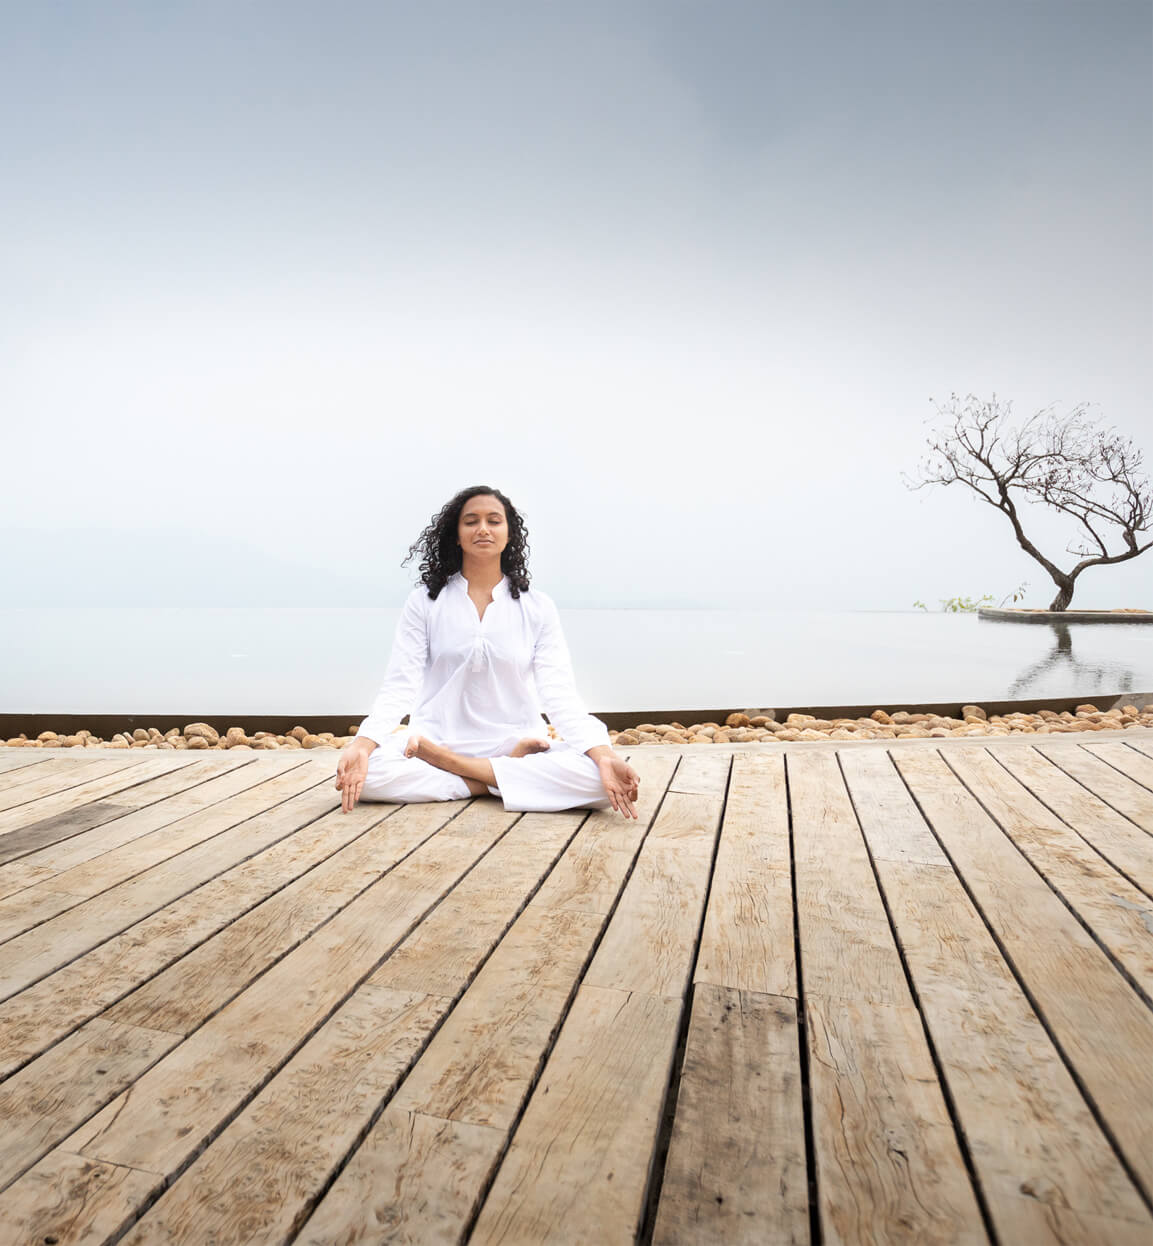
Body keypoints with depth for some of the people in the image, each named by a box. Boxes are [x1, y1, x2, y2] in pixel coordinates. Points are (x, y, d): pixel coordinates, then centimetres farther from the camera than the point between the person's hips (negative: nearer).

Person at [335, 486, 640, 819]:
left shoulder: (537, 607, 2)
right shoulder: (424, 601, 3)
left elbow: (559, 692, -7)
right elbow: (399, 685, -5)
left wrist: (603, 754, -25)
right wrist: (362, 744, -25)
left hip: (515, 742, 0)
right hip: (437, 739, 0)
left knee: (597, 777, -28)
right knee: (368, 769, -30)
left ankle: (450, 765, -16)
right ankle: (511, 774, -17)